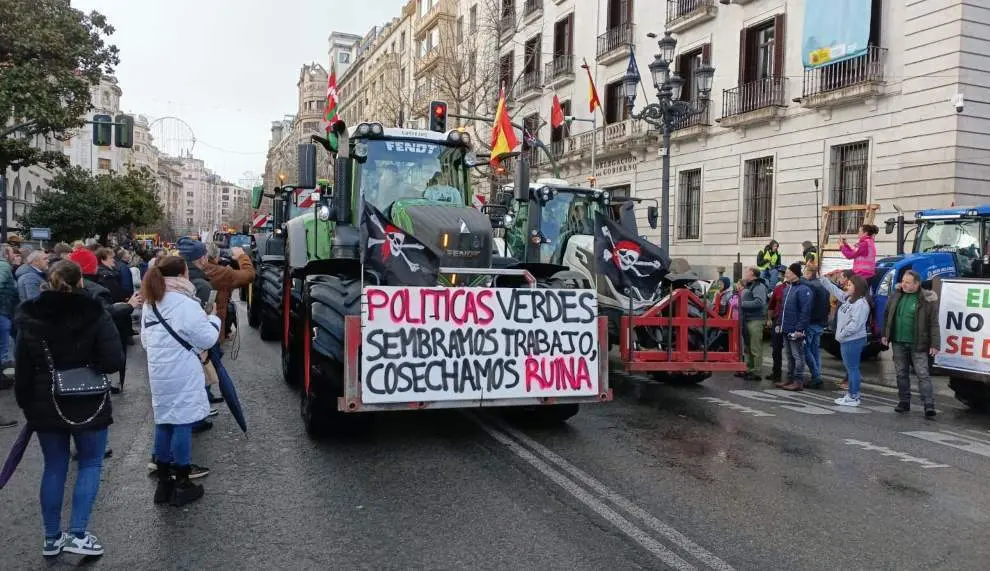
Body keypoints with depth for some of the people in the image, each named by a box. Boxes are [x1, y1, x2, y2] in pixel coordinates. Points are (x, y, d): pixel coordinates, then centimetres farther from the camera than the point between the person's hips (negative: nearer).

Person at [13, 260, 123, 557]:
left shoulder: (30, 318, -2)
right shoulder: (95, 314, -13)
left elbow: (22, 370, 2)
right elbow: (114, 361, -18)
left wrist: (26, 404, 12)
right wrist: (88, 365, 2)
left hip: (45, 406, 3)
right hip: (88, 404, -3)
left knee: (54, 468, 14)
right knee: (90, 464, 11)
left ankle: (53, 537, 21)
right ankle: (78, 534, 4)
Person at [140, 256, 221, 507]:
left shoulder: (150, 304, 12)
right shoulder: (184, 304, -15)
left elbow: (145, 339, 20)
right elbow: (207, 338, -11)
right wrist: (214, 318, 5)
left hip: (159, 372, 8)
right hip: (182, 375, -8)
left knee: (163, 423, 13)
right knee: (182, 424, -1)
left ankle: (163, 482, 21)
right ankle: (182, 486, 5)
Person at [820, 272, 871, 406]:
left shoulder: (861, 304, -18)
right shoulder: (848, 298, 12)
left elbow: (855, 324, -25)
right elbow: (835, 290, 27)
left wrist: (841, 334, -16)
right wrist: (824, 280, 24)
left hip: (854, 341, -10)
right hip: (847, 340, 10)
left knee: (852, 368, -4)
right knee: (850, 368, 15)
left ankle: (853, 398, 2)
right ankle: (851, 394, 23)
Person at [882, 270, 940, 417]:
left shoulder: (927, 299, -10)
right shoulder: (896, 295, 4)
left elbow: (934, 323, -10)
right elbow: (887, 315, 14)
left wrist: (935, 344, -13)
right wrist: (885, 335, 12)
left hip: (918, 344, -5)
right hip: (898, 343, 5)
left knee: (923, 375, -5)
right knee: (901, 374, 13)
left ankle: (929, 406, -4)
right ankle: (904, 402, 24)